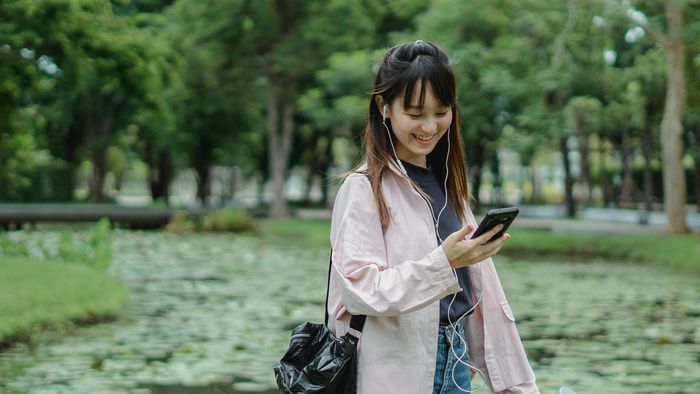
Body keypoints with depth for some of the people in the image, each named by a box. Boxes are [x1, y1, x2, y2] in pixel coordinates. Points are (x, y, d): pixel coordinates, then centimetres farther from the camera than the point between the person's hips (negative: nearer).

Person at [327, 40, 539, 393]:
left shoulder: (446, 183, 11)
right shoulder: (363, 188, -9)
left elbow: (481, 290, 11)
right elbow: (358, 289, -18)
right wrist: (443, 262, -27)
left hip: (456, 363, 6)